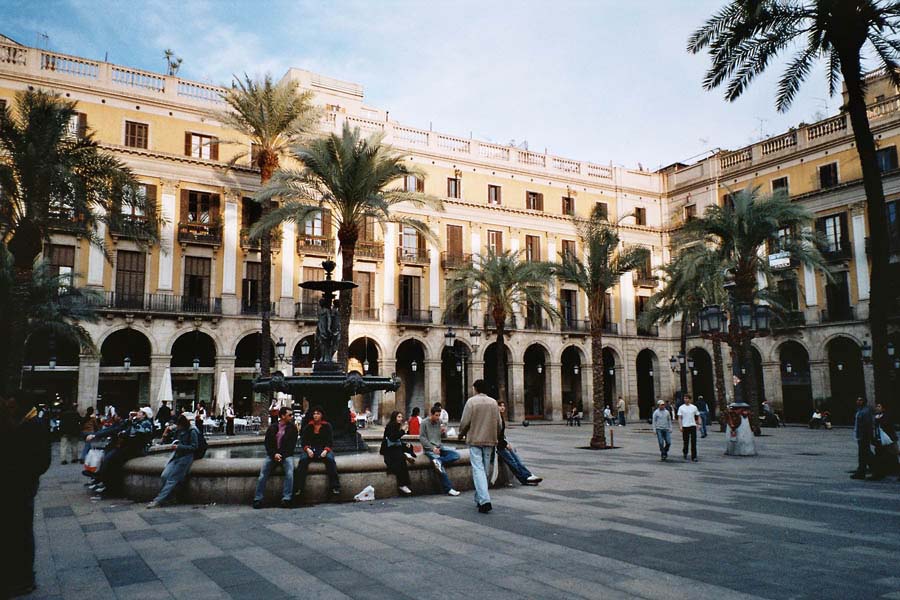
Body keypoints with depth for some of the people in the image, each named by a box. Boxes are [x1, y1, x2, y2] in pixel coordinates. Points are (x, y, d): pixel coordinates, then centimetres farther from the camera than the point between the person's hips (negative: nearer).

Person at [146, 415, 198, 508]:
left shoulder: (192, 431, -8)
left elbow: (194, 447, -10)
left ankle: (159, 500, -18)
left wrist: (179, 447, -15)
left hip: (185, 457, -7)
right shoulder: (178, 431, 13)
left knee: (172, 478, -15)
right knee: (165, 475, -13)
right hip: (176, 455, 7)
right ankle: (161, 498, -5)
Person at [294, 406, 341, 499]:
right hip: (310, 449, 1)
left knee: (330, 459, -32)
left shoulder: (327, 426, 8)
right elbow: (304, 441, 7)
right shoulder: (308, 426, 12)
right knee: (303, 459, -30)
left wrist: (326, 450, -16)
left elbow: (330, 441, 3)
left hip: (324, 449, -1)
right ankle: (299, 488, -29)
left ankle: (335, 487, -30)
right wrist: (308, 449, -14)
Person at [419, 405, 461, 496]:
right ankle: (448, 489, -19)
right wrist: (432, 448, -16)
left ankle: (438, 461, -30)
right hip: (429, 449, -6)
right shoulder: (425, 423, -3)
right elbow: (422, 438, -7)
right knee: (441, 467, -25)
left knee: (456, 455, -17)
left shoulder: (440, 422, 10)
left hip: (439, 447, 6)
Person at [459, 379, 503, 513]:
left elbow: (465, 422, -9)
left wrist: (461, 434, 10)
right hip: (489, 440, 4)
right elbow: (498, 423, 9)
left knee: (478, 469, -7)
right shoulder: (493, 402, 7)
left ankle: (484, 500, -19)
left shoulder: (471, 401, -7)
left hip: (475, 440, -4)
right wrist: (495, 438, 25)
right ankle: (479, 498, 24)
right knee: (485, 470, 14)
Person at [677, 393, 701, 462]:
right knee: (686, 441, 7)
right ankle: (685, 452, 34)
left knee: (694, 442, -4)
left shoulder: (694, 407, 5)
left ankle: (694, 457, -1)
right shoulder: (681, 407, 0)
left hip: (693, 426, 1)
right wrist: (680, 426, -11)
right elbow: (679, 418, -2)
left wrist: (699, 424, 2)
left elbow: (698, 416, 13)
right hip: (685, 426, -1)